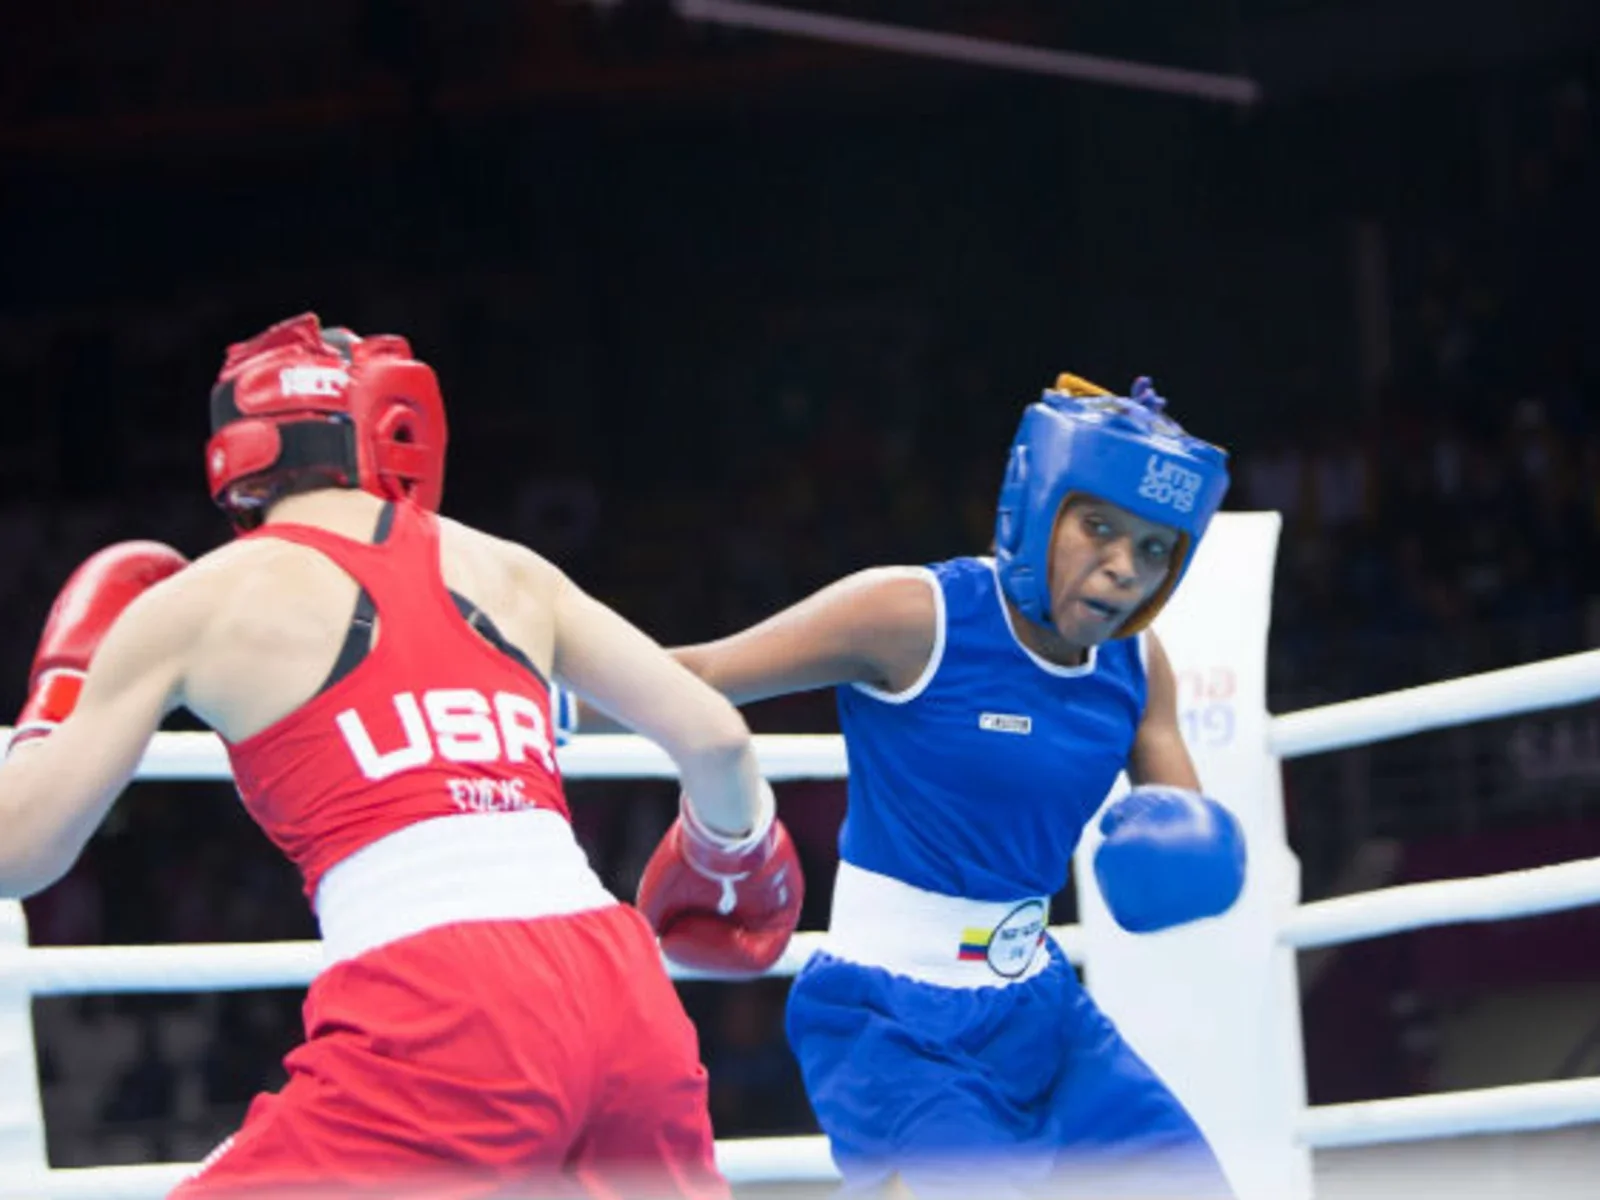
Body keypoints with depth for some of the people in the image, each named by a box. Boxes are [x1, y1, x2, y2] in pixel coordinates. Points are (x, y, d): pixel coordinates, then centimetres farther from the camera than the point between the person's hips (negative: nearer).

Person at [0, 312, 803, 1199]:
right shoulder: (508, 572, 19)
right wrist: (734, 850, 38)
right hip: (618, 989, 5)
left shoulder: (198, 600, 10)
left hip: (435, 1030, -5)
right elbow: (714, 736, 16)